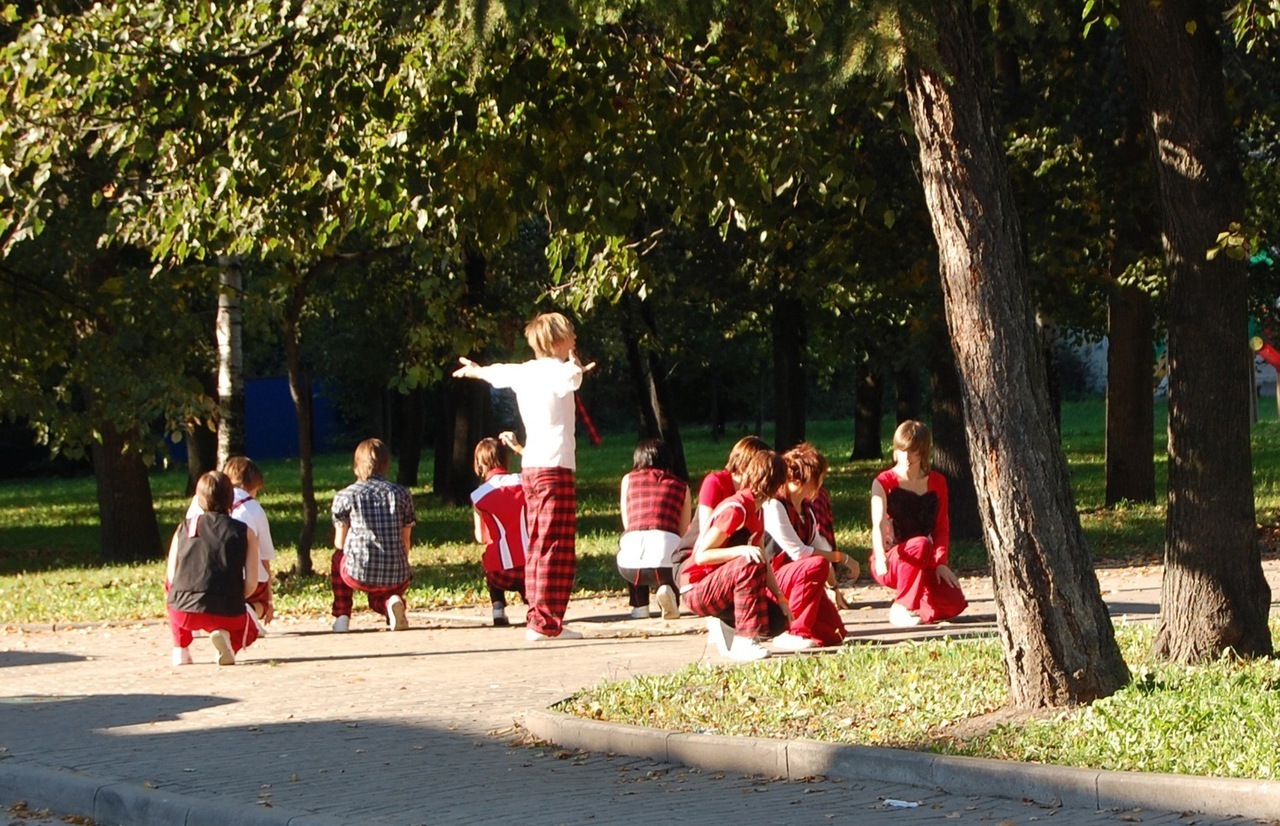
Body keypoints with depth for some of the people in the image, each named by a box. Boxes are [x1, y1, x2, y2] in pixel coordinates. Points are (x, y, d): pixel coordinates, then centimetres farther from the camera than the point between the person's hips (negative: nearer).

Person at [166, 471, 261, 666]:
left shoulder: (184, 529, 12)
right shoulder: (245, 532, 7)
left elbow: (171, 578, 11)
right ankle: (227, 638, -3)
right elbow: (251, 583, 0)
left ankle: (180, 650, 28)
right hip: (227, 614, -2)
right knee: (249, 630, 33)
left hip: (183, 612, 2)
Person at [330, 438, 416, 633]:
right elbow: (405, 542, 14)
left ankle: (341, 617, 22)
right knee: (378, 595, 35)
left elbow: (339, 544, 10)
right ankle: (392, 602, -1)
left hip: (359, 575, -2)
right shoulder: (402, 494, 10)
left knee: (337, 559, 32)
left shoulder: (345, 496, 4)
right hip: (398, 580, 2)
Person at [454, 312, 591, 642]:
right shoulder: (556, 371, -9)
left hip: (529, 467, 9)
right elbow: (573, 377, -38)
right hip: (555, 466, -9)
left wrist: (474, 369, 57)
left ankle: (537, 618, 17)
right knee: (556, 548, -10)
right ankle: (545, 623, -14)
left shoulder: (524, 372, 14)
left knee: (538, 546, 14)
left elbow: (497, 372, 40)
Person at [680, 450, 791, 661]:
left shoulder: (756, 512, 9)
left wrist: (780, 597, 4)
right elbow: (701, 555, -25)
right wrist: (740, 550, -36)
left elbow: (763, 562, 12)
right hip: (698, 591, -8)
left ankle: (725, 626, 11)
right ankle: (744, 641, -30)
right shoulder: (735, 509, -20)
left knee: (778, 620, -7)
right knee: (749, 564, -35)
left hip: (720, 587, 8)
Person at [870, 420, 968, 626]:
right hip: (888, 564, -4)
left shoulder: (937, 482, 7)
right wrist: (880, 558, -40)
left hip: (925, 564, 4)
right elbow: (879, 524, -21)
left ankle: (920, 609, 10)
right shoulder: (884, 483, -6)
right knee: (920, 544, -38)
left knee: (953, 603, -23)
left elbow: (942, 527, 8)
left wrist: (941, 562, -9)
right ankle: (901, 608, -22)